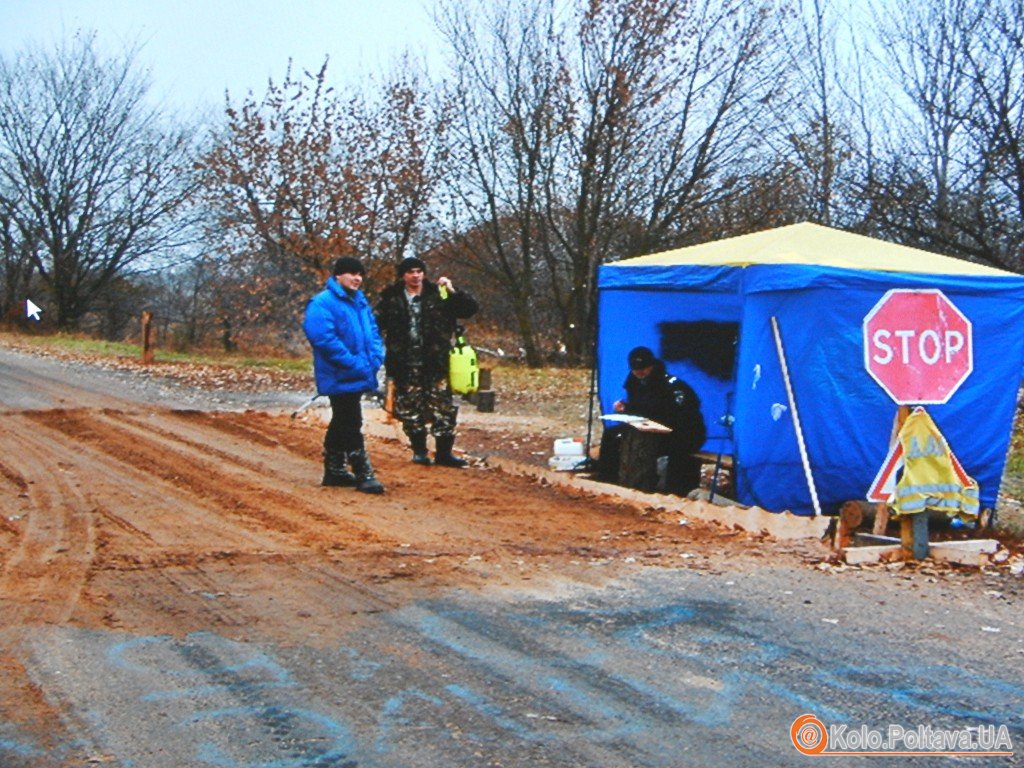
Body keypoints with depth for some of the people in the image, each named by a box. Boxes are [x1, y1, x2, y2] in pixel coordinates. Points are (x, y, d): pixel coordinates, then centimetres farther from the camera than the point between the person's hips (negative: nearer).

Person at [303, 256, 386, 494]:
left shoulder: (360, 301, 13)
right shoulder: (323, 303, -14)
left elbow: (373, 330, 18)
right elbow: (323, 338, -23)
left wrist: (376, 356, -2)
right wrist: (354, 364, -22)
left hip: (358, 377, 9)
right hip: (340, 377, -9)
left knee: (342, 423, 17)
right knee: (351, 425, -7)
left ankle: (334, 470, 27)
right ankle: (363, 475, -2)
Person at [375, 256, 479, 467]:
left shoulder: (438, 295, 3)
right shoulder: (391, 299, 3)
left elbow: (471, 308, 1)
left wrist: (453, 292, -13)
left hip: (435, 363, 0)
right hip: (405, 365, 0)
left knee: (442, 406, -2)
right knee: (410, 409, 6)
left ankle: (444, 452, 7)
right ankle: (419, 449, 21)